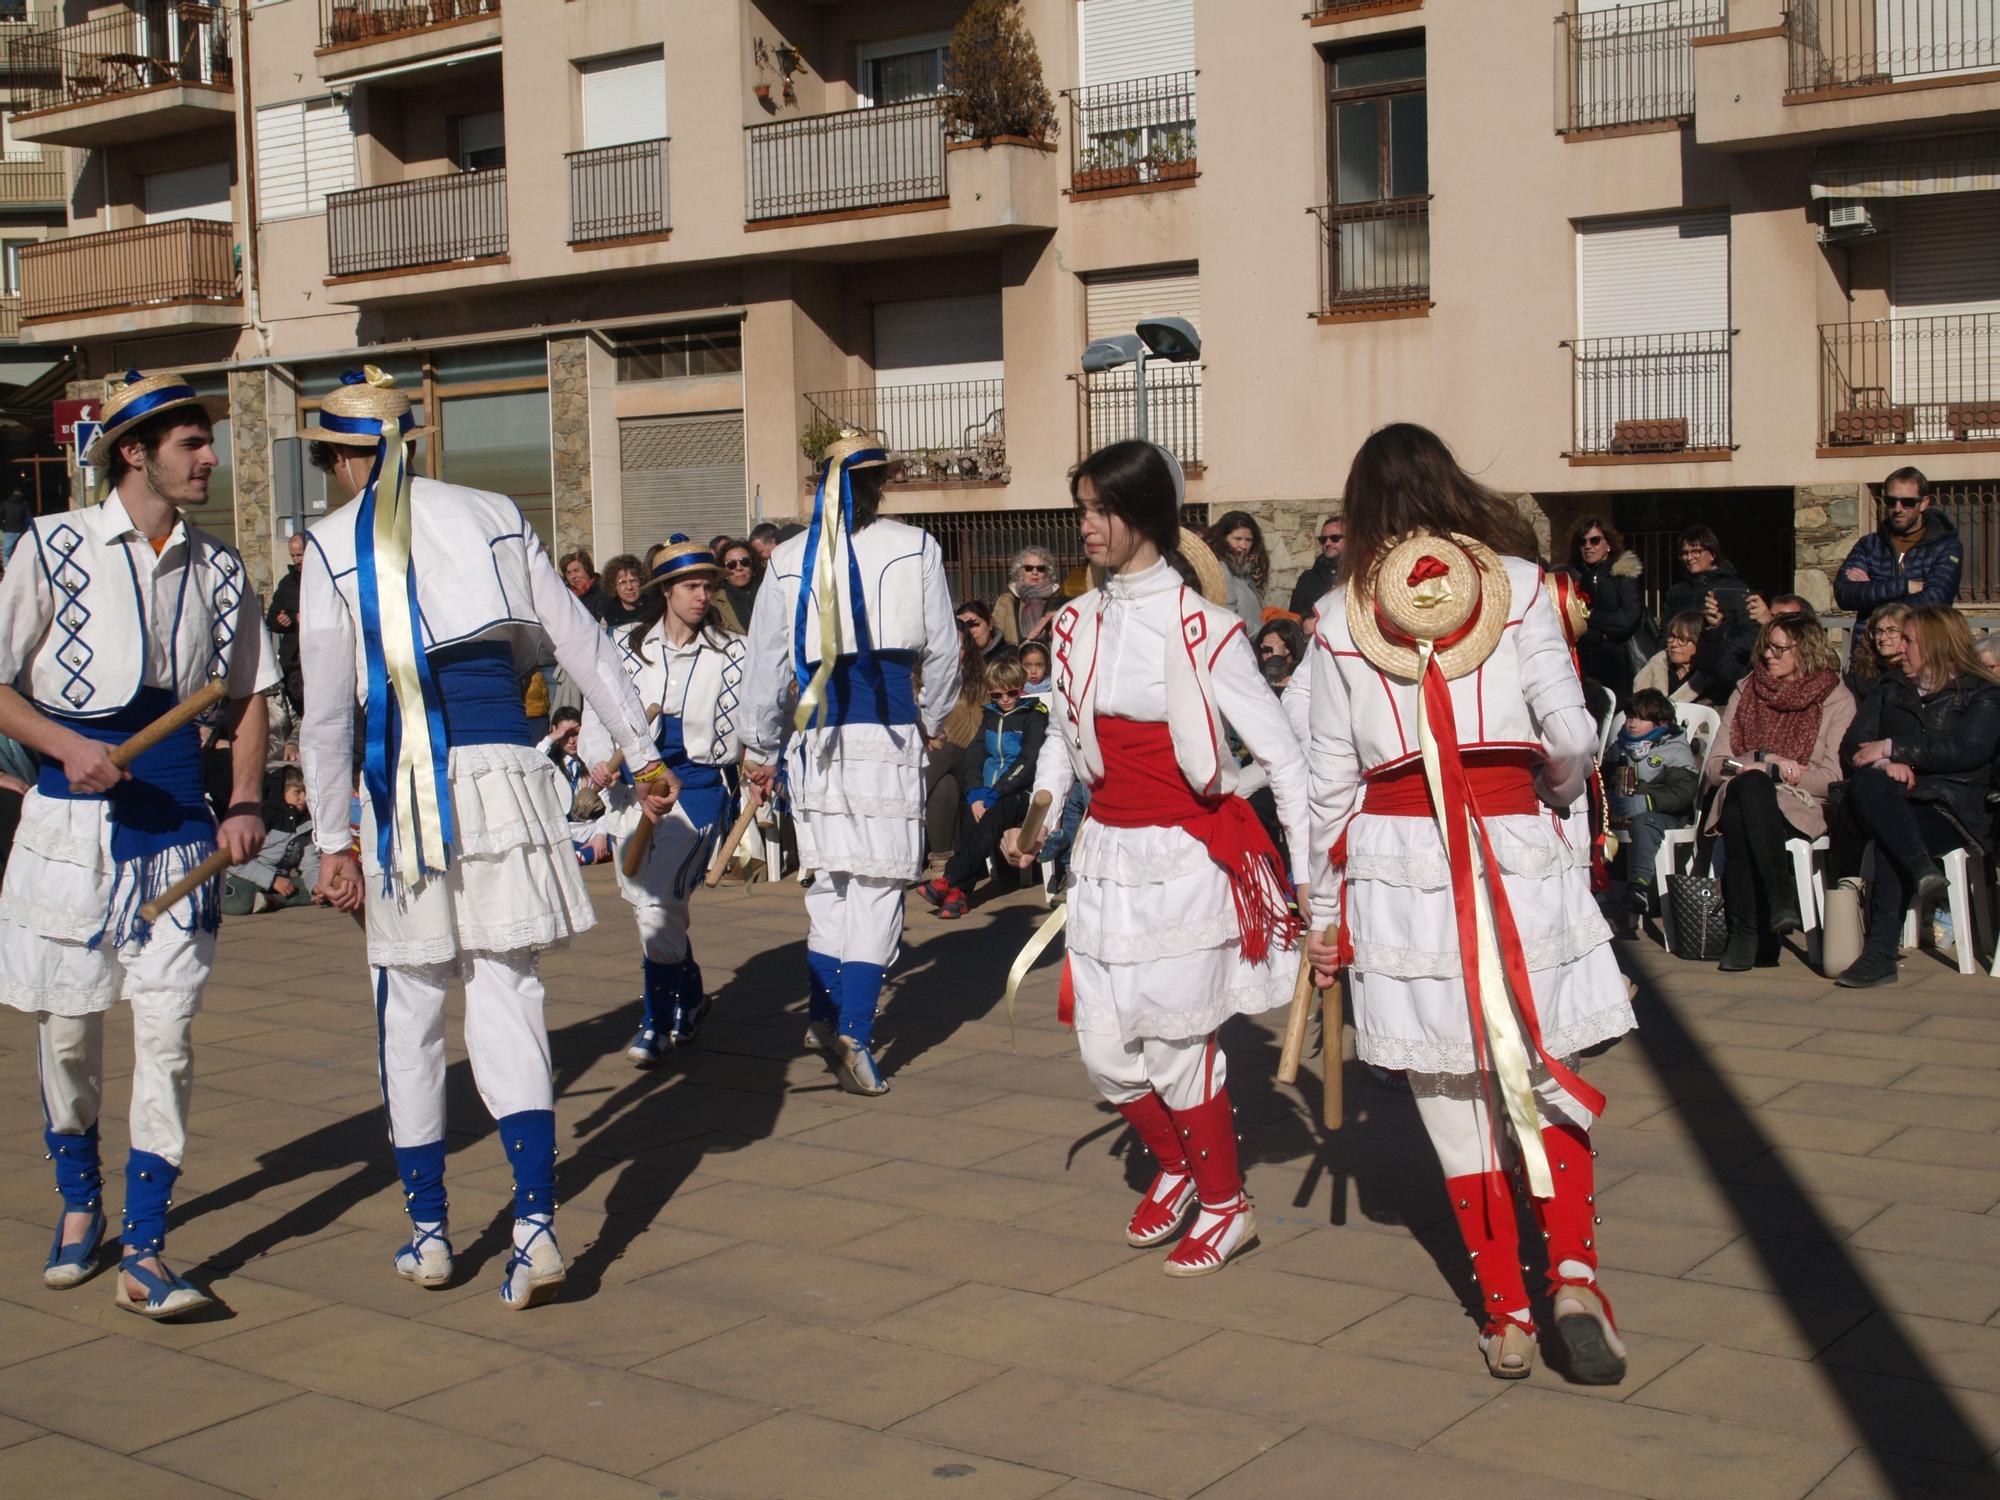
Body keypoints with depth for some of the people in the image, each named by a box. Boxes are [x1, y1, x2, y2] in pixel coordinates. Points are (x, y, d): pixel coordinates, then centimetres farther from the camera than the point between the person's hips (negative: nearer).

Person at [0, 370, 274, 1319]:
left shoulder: (217, 569, 8)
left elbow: (248, 694, 17)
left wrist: (245, 802, 3)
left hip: (178, 822, 2)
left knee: (167, 1034, -5)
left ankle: (144, 1252, 2)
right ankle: (79, 1205, 33)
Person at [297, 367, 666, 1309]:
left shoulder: (332, 545, 1)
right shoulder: (494, 517, 11)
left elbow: (327, 708, -3)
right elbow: (579, 643, 12)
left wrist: (334, 839, 2)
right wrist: (641, 750, 18)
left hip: (407, 782, -2)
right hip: (505, 770, 2)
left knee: (411, 1017, 10)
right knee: (506, 1005, 4)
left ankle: (427, 1232, 18)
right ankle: (535, 1223, -8)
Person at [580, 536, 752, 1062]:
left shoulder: (731, 653, 2)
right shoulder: (628, 649, 6)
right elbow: (598, 717, 6)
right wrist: (601, 763, -12)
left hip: (699, 786, -4)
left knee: (659, 896, -17)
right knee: (641, 896, 8)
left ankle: (657, 1020, -1)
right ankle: (690, 999, 32)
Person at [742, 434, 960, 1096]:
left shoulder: (788, 559, 6)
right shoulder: (916, 548, 2)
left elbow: (768, 662, 10)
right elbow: (942, 649, 6)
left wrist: (759, 748, 22)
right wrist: (930, 718, 23)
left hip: (815, 733, 3)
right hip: (889, 730, -3)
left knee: (829, 878, 17)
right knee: (878, 884, -1)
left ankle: (825, 1016, 18)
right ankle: (855, 1034, -7)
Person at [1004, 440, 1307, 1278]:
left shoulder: (1200, 625, -11)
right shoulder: (1079, 624, 5)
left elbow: (1277, 750, -10)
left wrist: (1310, 867, -13)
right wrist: (1037, 822, 2)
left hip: (1183, 860, -6)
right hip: (1104, 858, 6)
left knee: (1176, 1042, -1)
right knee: (1106, 1048, 9)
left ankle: (1225, 1206, 22)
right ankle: (1175, 1169, 37)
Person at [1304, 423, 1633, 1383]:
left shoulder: (1342, 617, 4)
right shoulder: (1516, 584, 2)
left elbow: (1332, 778, 4)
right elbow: (1571, 735, -4)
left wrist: (1326, 909, 12)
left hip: (1398, 856, 0)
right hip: (1518, 849, 0)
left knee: (1453, 1095, 9)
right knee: (1544, 1077, 13)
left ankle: (1506, 1313, 13)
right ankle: (1574, 1268, -6)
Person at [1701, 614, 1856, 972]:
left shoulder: (1836, 699, 8)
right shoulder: (1746, 693, 19)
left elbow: (1833, 777, -2)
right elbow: (1714, 768, 11)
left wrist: (1770, 772, -13)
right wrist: (1763, 760, -7)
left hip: (1801, 807, -3)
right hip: (1742, 799, 3)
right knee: (1747, 785, -36)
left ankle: (1745, 932, -37)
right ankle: (1780, 898, -40)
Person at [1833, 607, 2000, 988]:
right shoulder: (1891, 690, 25)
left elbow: (1967, 751, -9)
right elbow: (1853, 744, 12)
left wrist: (1891, 748, -9)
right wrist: (1884, 763, -11)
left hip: (1953, 806, -4)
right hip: (1894, 803, 4)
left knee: (1890, 845, -35)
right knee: (1866, 784, -34)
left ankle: (1880, 953, -37)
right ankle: (1923, 871, -48)